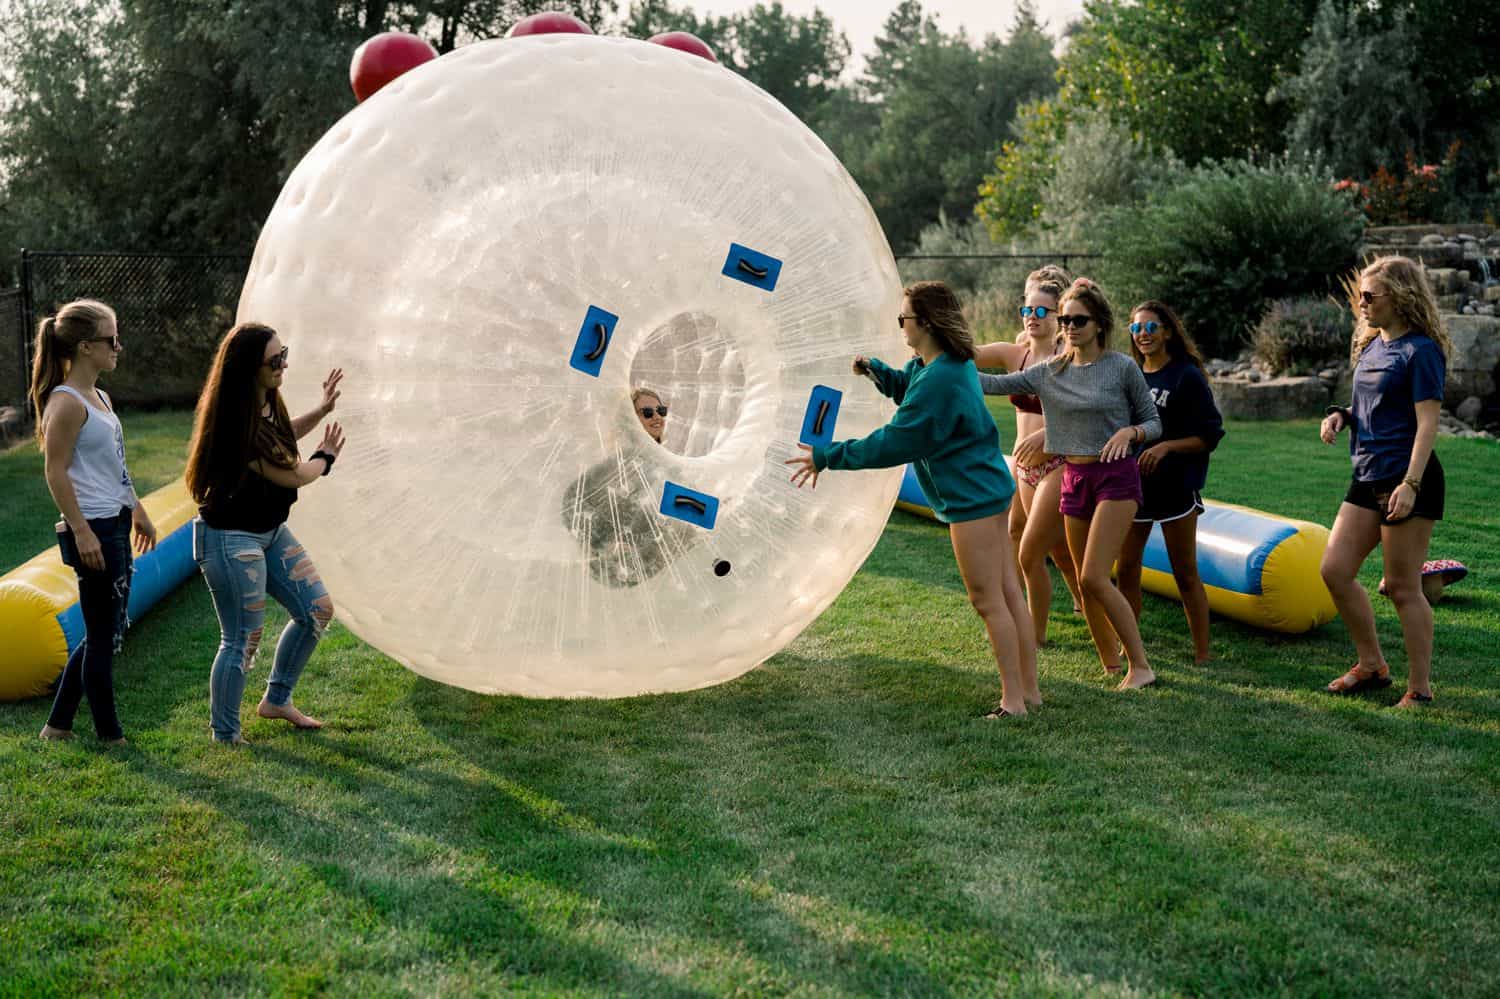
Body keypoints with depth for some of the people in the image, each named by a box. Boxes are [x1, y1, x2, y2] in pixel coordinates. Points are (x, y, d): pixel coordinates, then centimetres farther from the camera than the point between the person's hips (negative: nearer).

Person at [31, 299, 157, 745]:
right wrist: (82, 532, -20)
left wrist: (139, 512, 25)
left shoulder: (100, 398, 14)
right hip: (93, 530, -10)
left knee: (107, 631, 16)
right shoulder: (66, 403, -15)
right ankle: (109, 733, 13)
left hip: (116, 525, 10)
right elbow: (56, 473, -18)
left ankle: (58, 724, 26)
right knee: (103, 634, 1)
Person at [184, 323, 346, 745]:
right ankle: (225, 736, 14)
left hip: (270, 531, 10)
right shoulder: (238, 425, -28)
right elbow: (294, 475, -17)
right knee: (242, 641, -3)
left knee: (317, 609, 12)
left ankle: (276, 699, 28)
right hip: (232, 539, -10)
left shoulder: (266, 402, 0)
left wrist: (321, 410, 12)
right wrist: (326, 456, 3)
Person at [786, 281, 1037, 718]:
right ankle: (1028, 689, 21)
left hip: (972, 497, -10)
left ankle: (1014, 699, 6)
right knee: (1008, 594, 13)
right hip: (988, 489, 10)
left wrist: (828, 457, -18)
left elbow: (893, 443, -24)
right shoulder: (951, 364, 8)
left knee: (988, 601, -2)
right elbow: (910, 389, 28)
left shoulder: (940, 379, -24)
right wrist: (876, 369, 9)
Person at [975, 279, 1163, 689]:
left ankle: (1141, 666, -7)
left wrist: (1129, 432, -21)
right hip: (1073, 478, 5)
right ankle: (1111, 666, 22)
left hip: (1116, 476, -5)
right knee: (1086, 583, 8)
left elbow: (1154, 423, 1)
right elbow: (997, 384, 0)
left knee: (1093, 577, -16)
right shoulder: (1049, 373, 6)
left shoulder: (1122, 367, -5)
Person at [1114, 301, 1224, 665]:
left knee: (1185, 574, 1)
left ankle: (1203, 653, 8)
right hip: (1132, 485, 5)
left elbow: (1209, 436, -9)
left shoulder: (1187, 376, -7)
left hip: (1174, 488, -5)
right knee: (1126, 570, 5)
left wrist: (1166, 447, -21)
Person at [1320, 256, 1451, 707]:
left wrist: (1410, 484, -24)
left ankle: (1419, 688, 10)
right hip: (1368, 477, 9)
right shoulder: (1370, 346, 13)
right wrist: (1341, 414, 3)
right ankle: (1372, 666, 22)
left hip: (1407, 479, -9)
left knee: (1402, 587, -3)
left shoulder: (1421, 350, -12)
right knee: (1335, 570, 6)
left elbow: (1427, 423, -16)